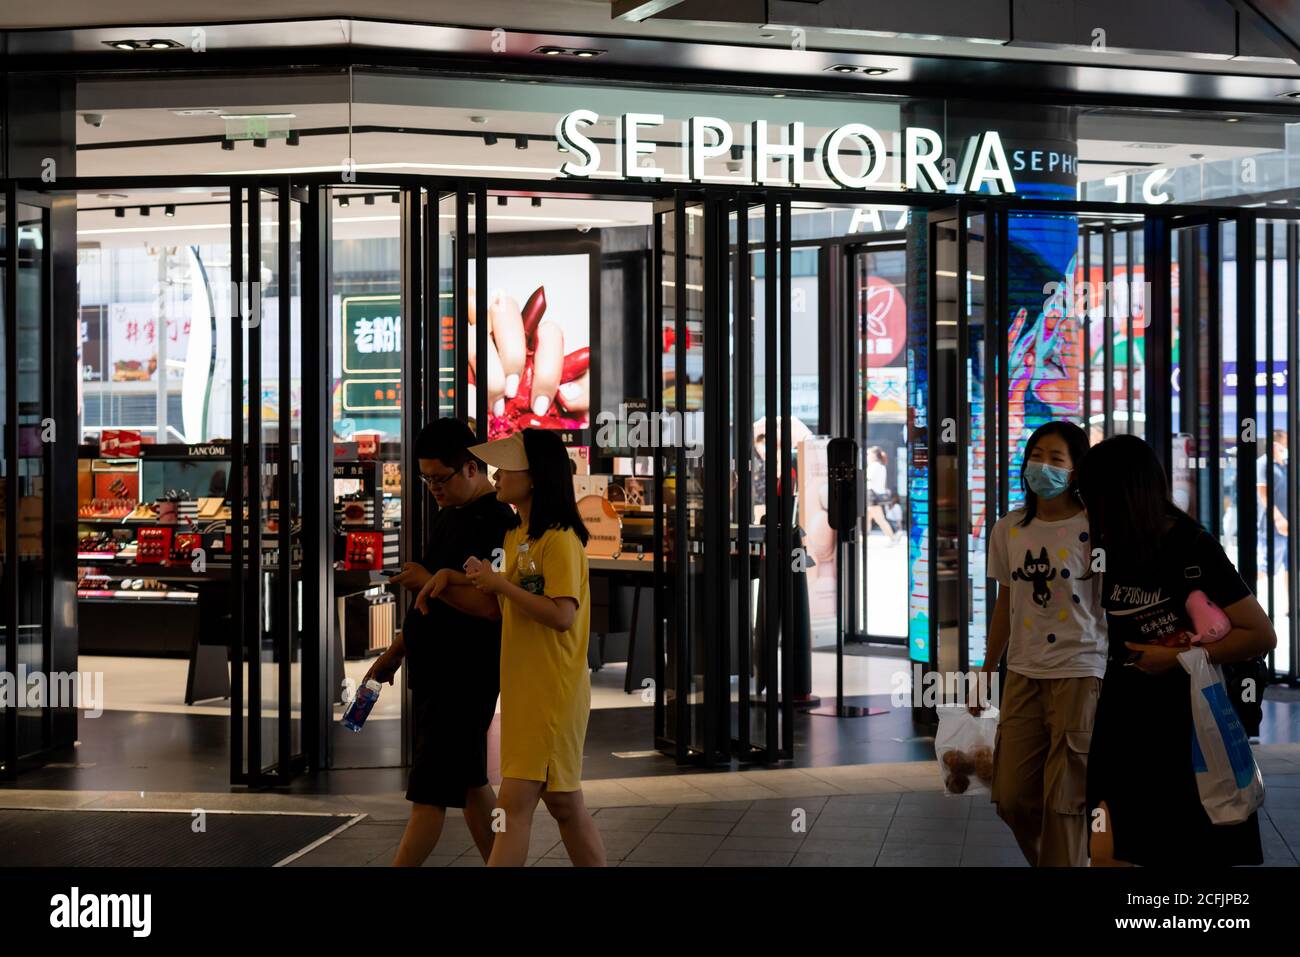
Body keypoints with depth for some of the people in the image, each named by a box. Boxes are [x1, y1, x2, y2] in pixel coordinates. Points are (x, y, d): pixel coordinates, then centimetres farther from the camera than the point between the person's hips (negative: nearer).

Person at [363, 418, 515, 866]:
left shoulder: (496, 523, -16)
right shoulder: (449, 515, 14)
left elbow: (494, 606, -24)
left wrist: (431, 583, -23)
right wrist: (396, 652, 21)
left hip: (465, 676, -10)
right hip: (434, 670, 10)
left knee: (430, 791, -6)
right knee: (469, 782, 14)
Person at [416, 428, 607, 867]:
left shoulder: (560, 539, -16)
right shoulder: (515, 535, 12)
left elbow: (562, 615, -24)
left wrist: (499, 583, -19)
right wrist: (455, 578, 6)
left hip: (552, 690, -9)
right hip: (523, 687, 9)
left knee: (515, 802, -10)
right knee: (562, 802, 15)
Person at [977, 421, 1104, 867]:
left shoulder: (1092, 529, -8)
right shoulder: (1008, 529, 7)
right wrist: (985, 674, 17)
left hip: (1079, 674, -5)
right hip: (1023, 674, 5)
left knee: (1064, 800, -1)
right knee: (1012, 796, 8)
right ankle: (1051, 860, 31)